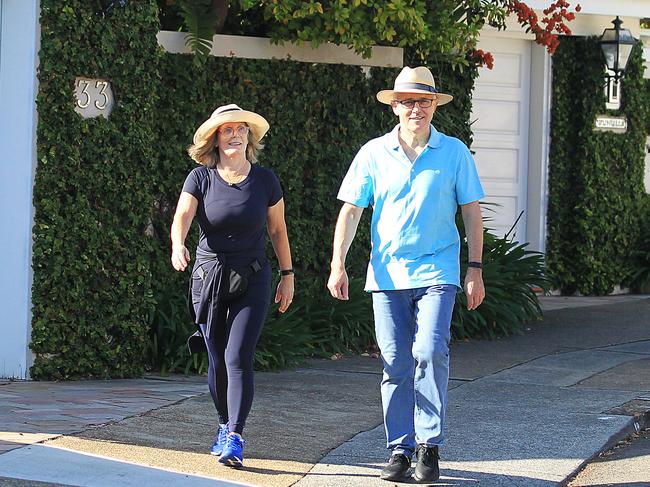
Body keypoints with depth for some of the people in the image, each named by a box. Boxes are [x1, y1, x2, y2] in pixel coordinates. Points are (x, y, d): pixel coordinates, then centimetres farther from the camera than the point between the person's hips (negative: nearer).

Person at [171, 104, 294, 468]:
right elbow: (182, 216, -18)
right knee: (217, 360, 8)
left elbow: (278, 230, 9)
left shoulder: (265, 179, 0)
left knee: (239, 357, -14)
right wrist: (178, 246, -38)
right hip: (209, 277, 1)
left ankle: (235, 438, -17)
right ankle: (225, 425, 28)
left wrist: (288, 275, 11)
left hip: (252, 279, -1)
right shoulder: (201, 178, -3)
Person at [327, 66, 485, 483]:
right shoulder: (374, 153, 5)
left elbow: (472, 213, 7)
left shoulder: (454, 153, 3)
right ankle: (400, 449, 13)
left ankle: (430, 445, -6)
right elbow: (350, 210, 6)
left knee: (430, 352, -17)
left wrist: (475, 270, 2)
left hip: (437, 272, -2)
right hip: (387, 273, 2)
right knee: (396, 363, 4)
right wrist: (338, 265, -3)